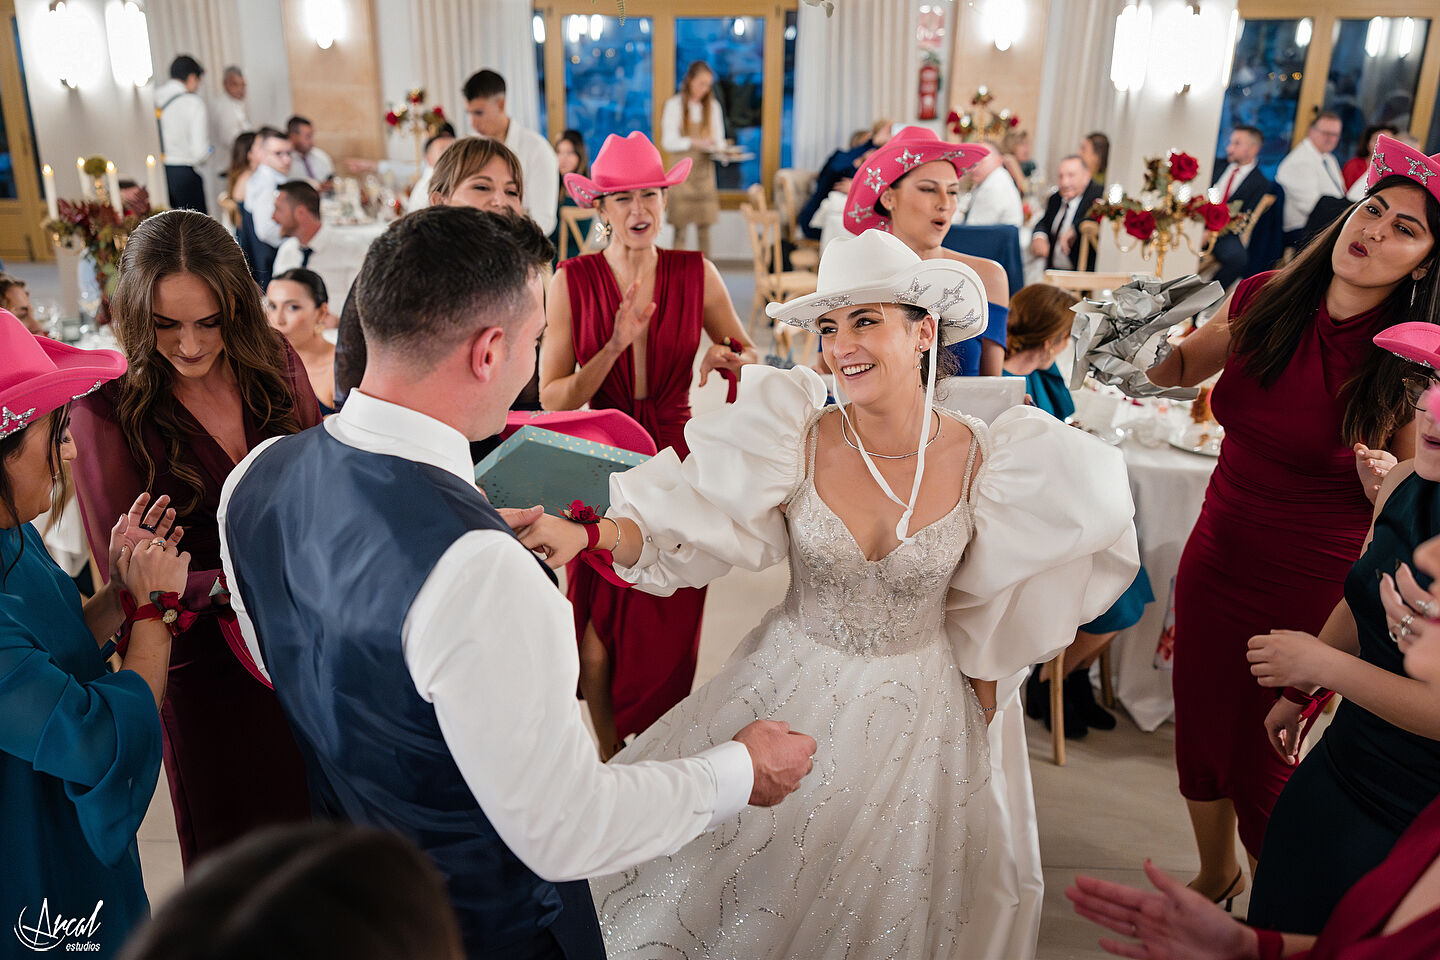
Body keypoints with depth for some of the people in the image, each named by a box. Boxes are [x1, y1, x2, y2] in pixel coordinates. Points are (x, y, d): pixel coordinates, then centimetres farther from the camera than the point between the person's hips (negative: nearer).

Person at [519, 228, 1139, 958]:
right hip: (795, 689, 0)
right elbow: (687, 522, -19)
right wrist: (586, 533, -33)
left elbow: (984, 595, 3)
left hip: (921, 705, 1)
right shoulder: (796, 440, -16)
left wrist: (984, 679, 6)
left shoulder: (980, 459, -12)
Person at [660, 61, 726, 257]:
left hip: (705, 169, 4)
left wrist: (717, 147, -11)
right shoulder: (674, 105, 1)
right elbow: (668, 142, -6)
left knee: (704, 226, 2)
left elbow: (719, 140, 14)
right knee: (680, 228, -6)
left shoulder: (713, 106, 12)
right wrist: (696, 142, -22)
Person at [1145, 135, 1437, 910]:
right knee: (1199, 736, 18)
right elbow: (1181, 368, 13)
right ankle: (1215, 877, 48)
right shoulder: (1261, 301, -6)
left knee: (1263, 765, 10)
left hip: (1313, 591, -4)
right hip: (1215, 559, 4)